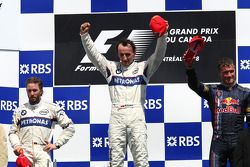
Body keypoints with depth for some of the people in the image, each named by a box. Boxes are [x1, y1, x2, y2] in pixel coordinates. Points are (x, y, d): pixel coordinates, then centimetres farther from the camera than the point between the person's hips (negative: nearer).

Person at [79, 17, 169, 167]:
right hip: (117, 115, 2)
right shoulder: (111, 68, 17)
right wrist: (85, 35, -6)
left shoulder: (143, 68, 13)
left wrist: (162, 36, -17)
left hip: (136, 115, -2)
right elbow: (93, 54, 9)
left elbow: (158, 55, 0)